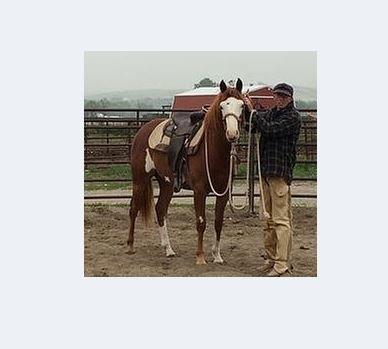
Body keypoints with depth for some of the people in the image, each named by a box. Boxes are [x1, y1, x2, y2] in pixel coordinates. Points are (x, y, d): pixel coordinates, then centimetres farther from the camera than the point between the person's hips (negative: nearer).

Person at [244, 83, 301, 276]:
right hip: (266, 171, 9)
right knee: (269, 219, 13)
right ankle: (271, 259, 22)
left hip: (280, 172, -9)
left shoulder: (292, 117, -8)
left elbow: (268, 129, -19)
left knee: (281, 219, -8)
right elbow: (253, 125, 17)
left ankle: (283, 264, -6)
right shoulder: (271, 113, 17)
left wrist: (252, 110, -11)